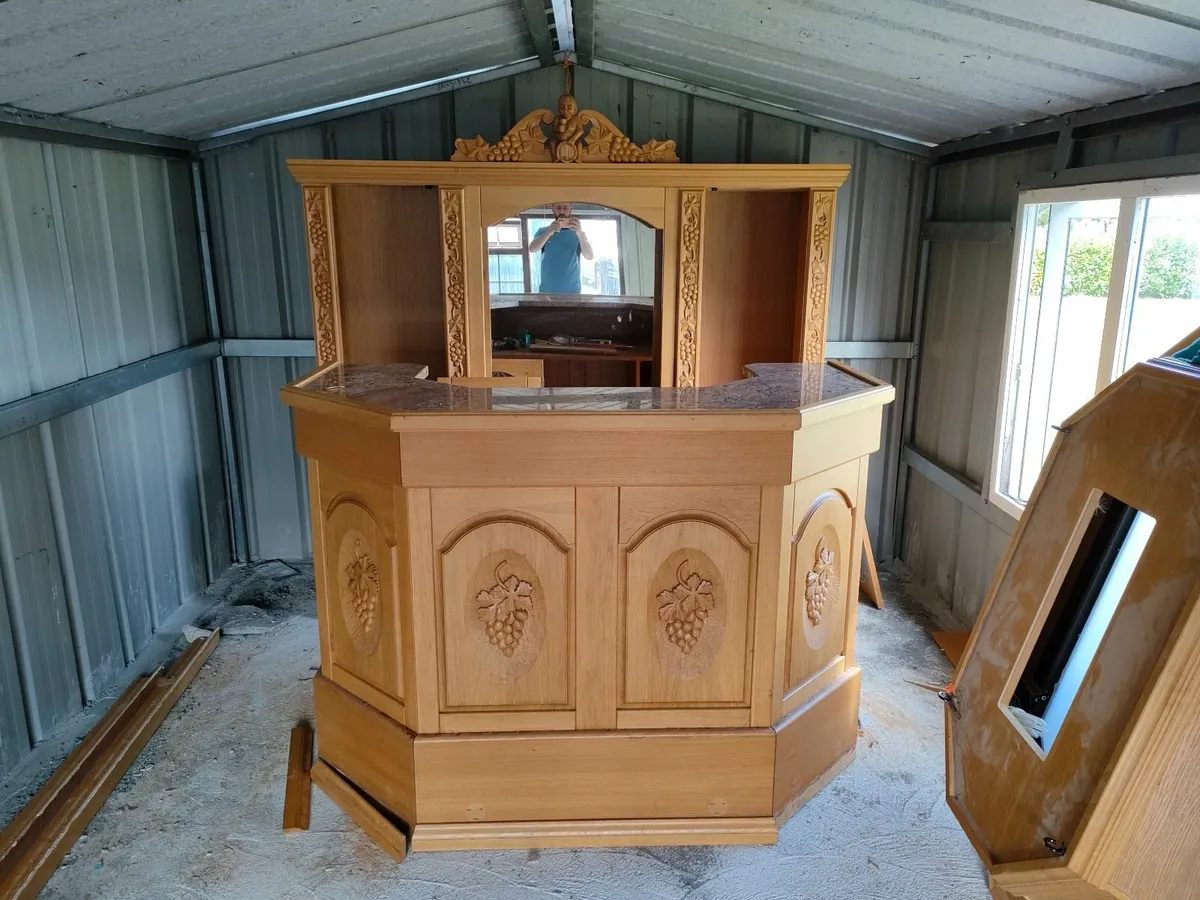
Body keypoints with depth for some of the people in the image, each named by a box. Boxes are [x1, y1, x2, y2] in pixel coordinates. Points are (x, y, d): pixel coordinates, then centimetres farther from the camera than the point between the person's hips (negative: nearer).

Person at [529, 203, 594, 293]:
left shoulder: (577, 233, 5)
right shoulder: (543, 231, 7)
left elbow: (589, 256, -10)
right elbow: (532, 249, -11)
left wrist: (580, 233, -27)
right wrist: (549, 233, -27)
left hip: (572, 291, 0)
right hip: (547, 291, 0)